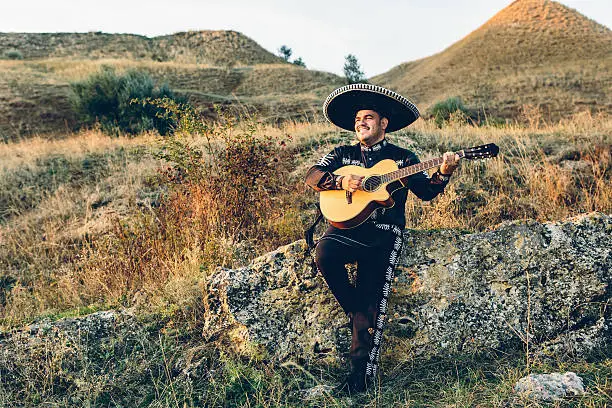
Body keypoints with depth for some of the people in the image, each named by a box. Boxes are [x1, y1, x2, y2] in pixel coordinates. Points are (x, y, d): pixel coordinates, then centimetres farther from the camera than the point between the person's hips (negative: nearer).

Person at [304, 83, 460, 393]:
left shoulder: (402, 158, 15)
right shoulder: (343, 154, 17)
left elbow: (426, 192, 6)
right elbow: (312, 176, 4)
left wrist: (444, 173, -13)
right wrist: (340, 181, -14)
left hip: (384, 232, -1)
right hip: (347, 225, 2)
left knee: (372, 296, -14)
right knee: (324, 255, -30)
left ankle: (362, 370, -4)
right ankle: (358, 312, -5)